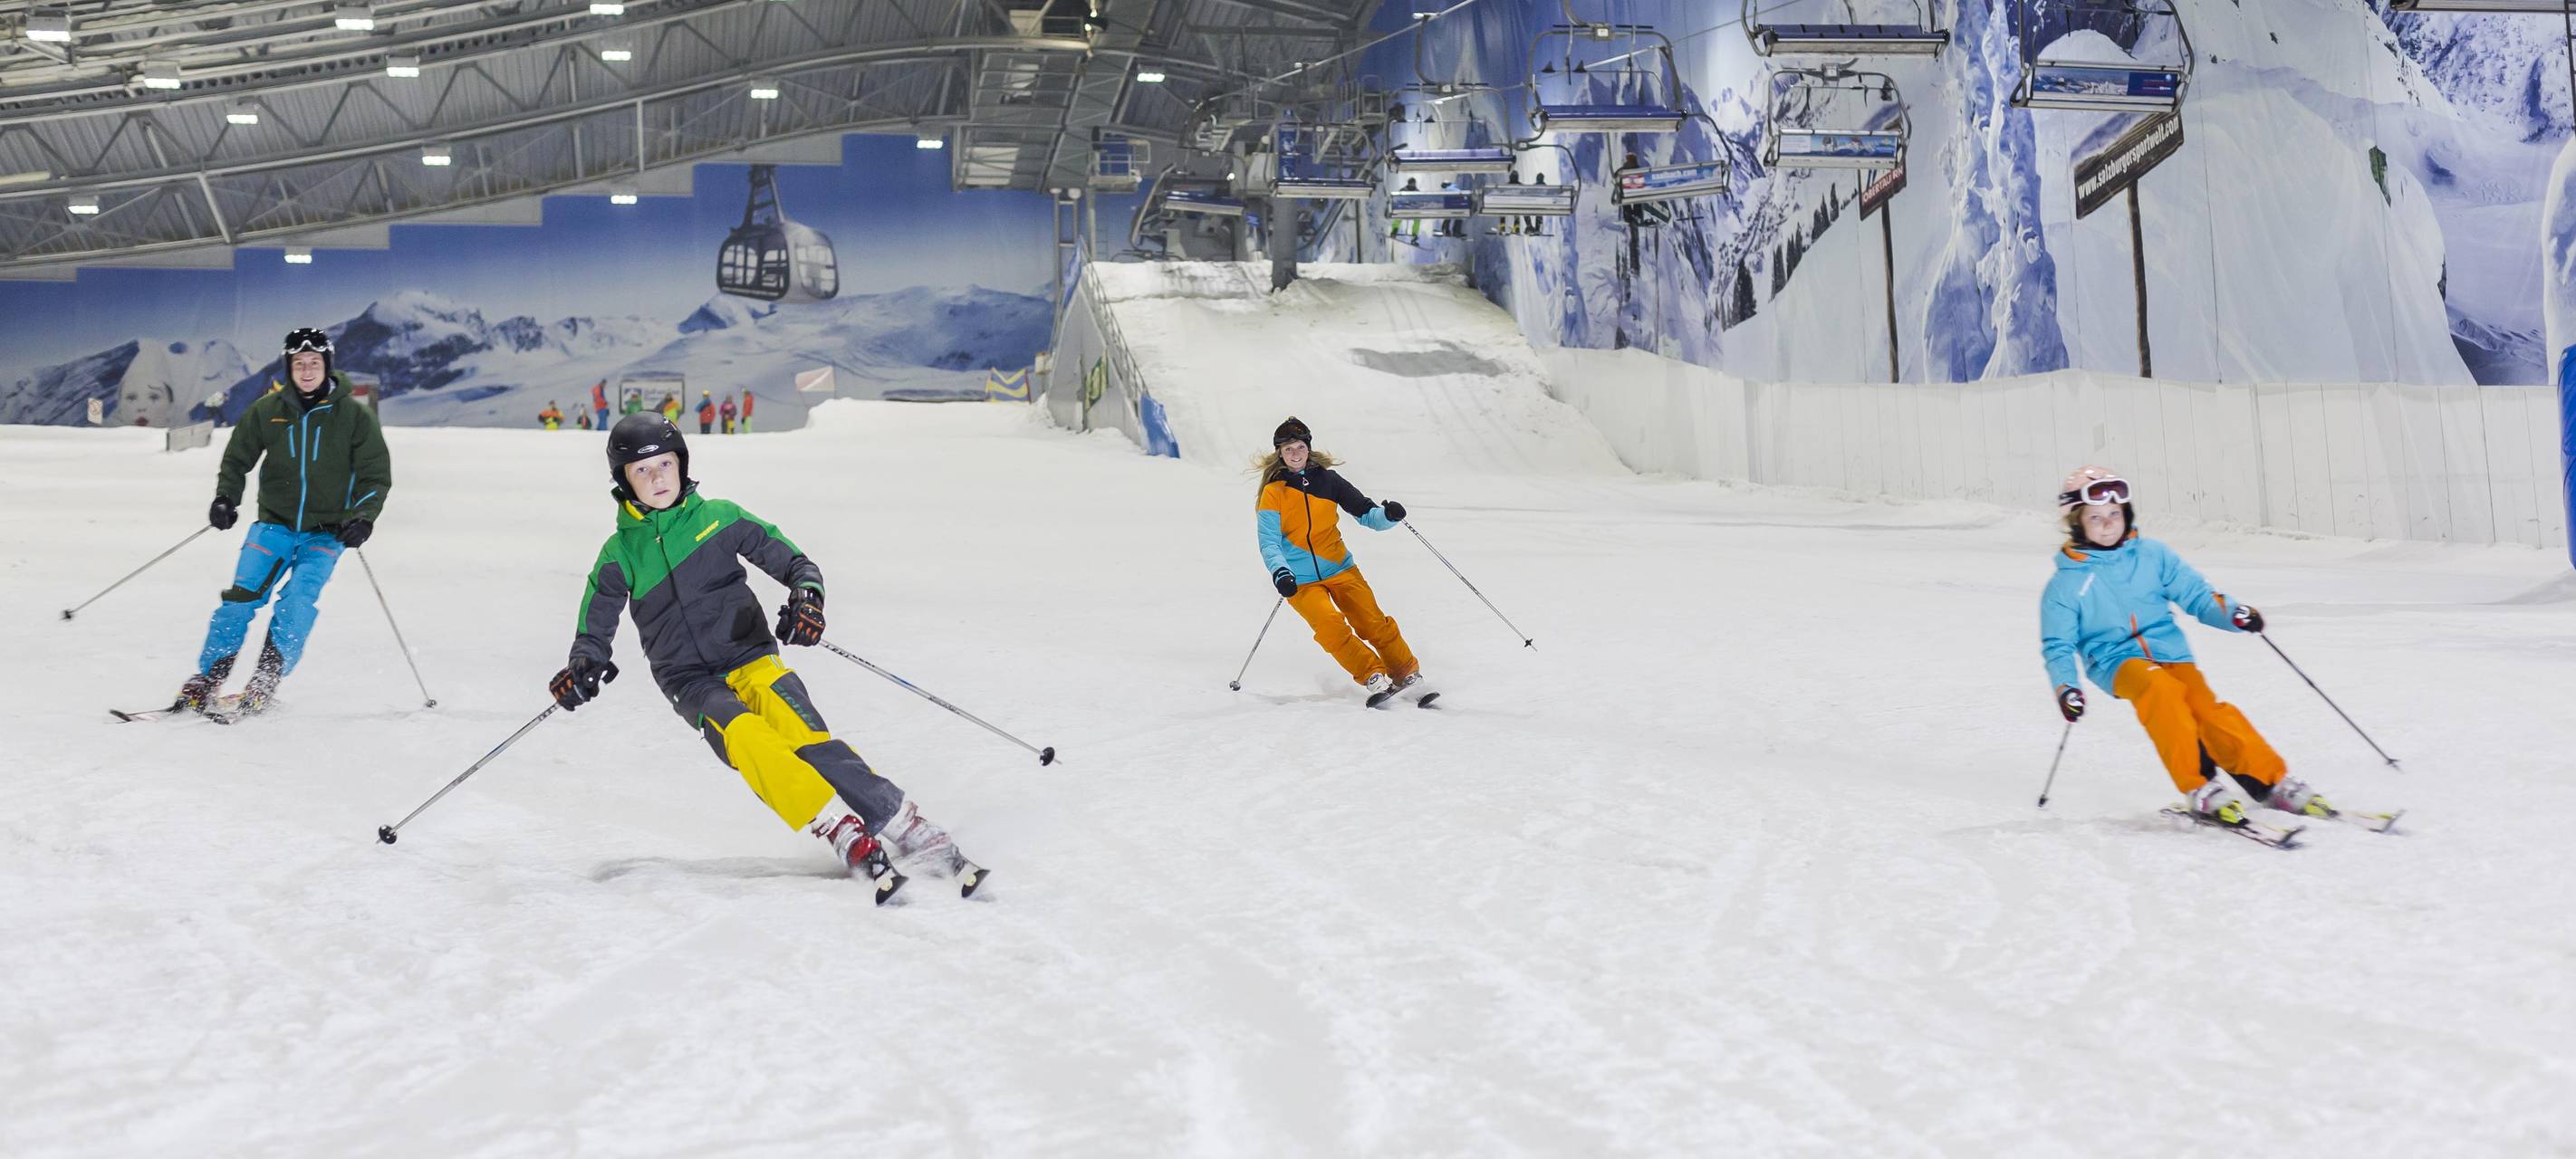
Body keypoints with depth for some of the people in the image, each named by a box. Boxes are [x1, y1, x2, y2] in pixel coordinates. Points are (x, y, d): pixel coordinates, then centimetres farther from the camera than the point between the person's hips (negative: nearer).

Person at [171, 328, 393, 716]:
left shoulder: (353, 416, -4)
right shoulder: (267, 410, 0)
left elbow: (377, 475, 0)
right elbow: (237, 458, 10)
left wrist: (364, 517, -15)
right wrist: (226, 499, -6)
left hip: (326, 533, -1)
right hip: (275, 524, 1)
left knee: (297, 603, -21)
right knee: (242, 598, -13)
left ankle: (264, 684, -14)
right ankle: (205, 680, -5)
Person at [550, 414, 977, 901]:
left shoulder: (719, 518, 6)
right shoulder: (619, 555, 8)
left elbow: (794, 562, 8)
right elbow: (595, 630, 12)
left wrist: (806, 595, -15)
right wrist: (583, 667, -10)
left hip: (751, 658, 0)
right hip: (691, 682, 0)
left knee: (807, 740, -29)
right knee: (747, 738, -33)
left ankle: (915, 836, -35)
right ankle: (851, 841, -38)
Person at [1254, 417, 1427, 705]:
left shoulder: (1328, 480, 4)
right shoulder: (1273, 492, -3)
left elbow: (1366, 513, 5)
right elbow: (1269, 542, -10)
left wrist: (1388, 514, -17)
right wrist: (1279, 573, -28)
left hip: (1339, 569, 2)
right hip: (1300, 581, -2)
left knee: (1373, 623, -10)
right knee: (1331, 628, -23)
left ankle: (1409, 676, 1)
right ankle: (1374, 679, -17)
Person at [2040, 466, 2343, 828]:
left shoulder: (2152, 555, 9)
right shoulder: (2065, 584, 3)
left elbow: (2195, 595, 8)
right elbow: (2057, 646, 6)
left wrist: (2233, 614, -12)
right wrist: (2065, 687, -12)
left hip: (2171, 651, 3)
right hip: (2117, 661, -3)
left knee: (2206, 708, -24)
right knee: (2160, 688, -34)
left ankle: (2271, 782, -20)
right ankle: (2199, 788, -34)